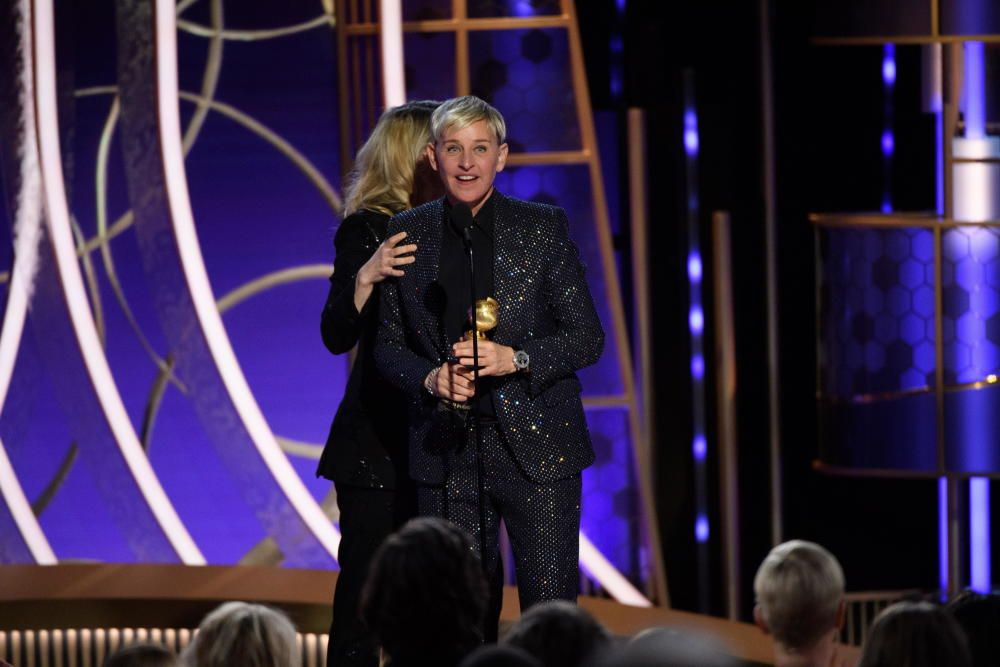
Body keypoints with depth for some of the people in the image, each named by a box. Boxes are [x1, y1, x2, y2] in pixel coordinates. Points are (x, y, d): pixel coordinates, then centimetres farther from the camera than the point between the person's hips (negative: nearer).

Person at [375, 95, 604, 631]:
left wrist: (516, 359, -17)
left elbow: (587, 337, 0)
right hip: (447, 453, 2)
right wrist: (430, 378, -10)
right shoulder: (408, 234, 6)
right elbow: (388, 344, 11)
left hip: (536, 446, -2)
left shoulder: (544, 227, 0)